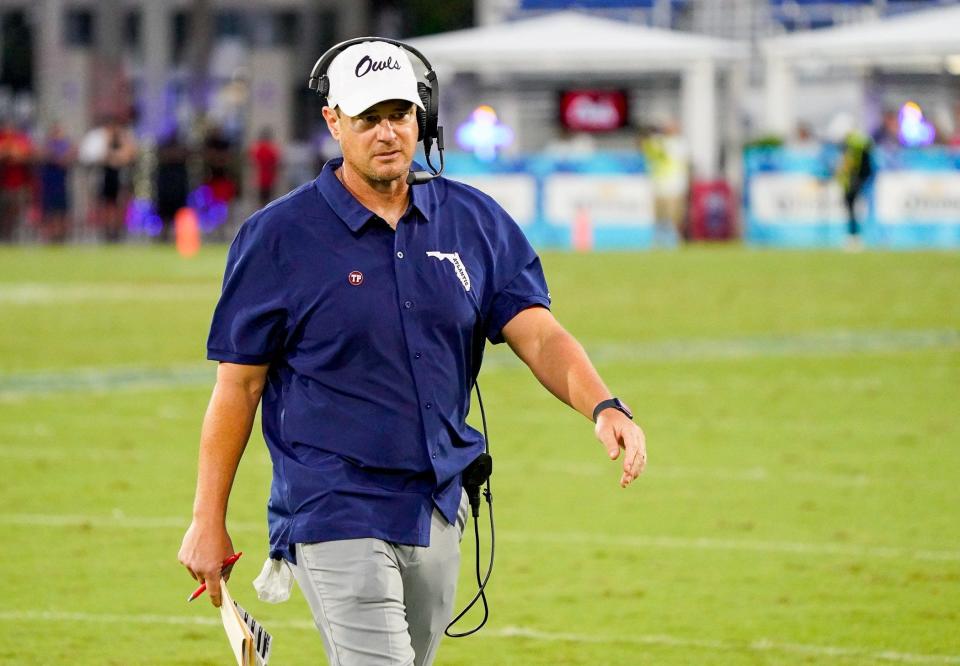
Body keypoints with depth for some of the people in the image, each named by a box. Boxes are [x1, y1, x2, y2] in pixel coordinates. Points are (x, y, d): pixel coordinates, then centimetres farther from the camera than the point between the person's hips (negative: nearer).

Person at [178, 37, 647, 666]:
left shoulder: (475, 222, 6)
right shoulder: (279, 236, -5)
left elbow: (538, 334, -3)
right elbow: (239, 385, -2)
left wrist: (604, 407, -23)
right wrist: (209, 522, -2)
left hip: (438, 514, 5)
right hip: (334, 514, -5)